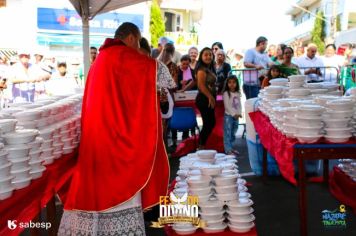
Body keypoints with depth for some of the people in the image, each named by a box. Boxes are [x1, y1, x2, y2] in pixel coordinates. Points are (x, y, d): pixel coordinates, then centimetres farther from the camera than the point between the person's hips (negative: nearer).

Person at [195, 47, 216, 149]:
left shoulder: (210, 68, 15)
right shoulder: (202, 69, -14)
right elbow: (201, 85, -22)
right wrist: (210, 97, -20)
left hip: (209, 99, 10)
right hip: (204, 99, -10)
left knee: (210, 123, 13)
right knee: (209, 123, -5)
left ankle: (201, 145, 21)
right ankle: (201, 146, 6)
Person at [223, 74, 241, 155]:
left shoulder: (238, 93, 10)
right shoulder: (226, 93, -9)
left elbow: (239, 104, 10)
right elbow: (227, 106, -14)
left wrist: (239, 113, -4)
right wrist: (234, 114, -16)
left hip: (236, 116, 7)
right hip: (228, 115, -6)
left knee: (233, 133, 13)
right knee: (227, 133, -6)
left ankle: (231, 148, 22)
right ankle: (228, 150, -5)